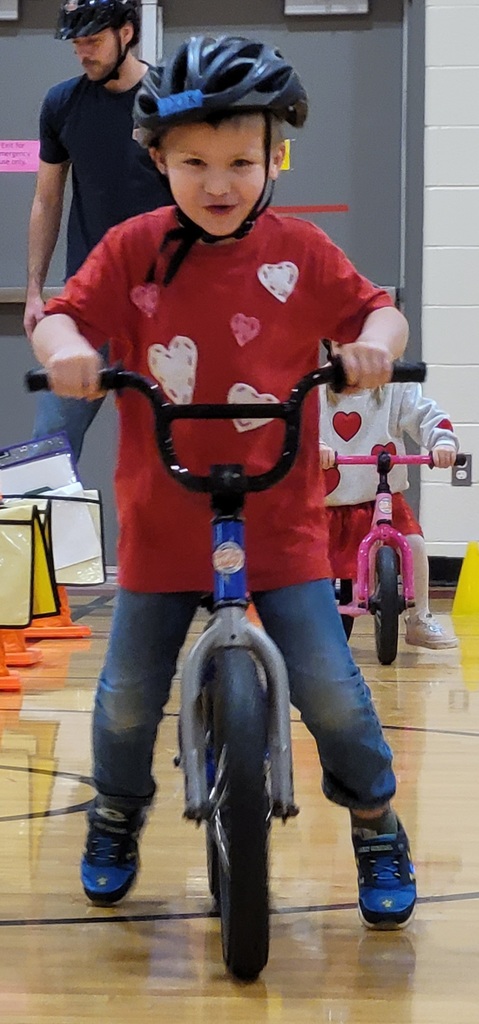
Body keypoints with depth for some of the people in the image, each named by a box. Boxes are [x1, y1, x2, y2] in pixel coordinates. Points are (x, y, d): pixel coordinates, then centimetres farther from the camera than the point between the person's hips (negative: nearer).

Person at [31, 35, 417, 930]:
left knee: (330, 688, -5)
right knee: (129, 695, 9)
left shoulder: (299, 251, -2)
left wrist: (376, 338, -21)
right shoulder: (134, 249, -3)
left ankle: (377, 827, 22)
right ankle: (116, 817, 39)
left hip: (280, 518, -1)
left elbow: (374, 310, 3)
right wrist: (65, 346, -27)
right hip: (162, 517, 1)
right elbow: (63, 314, -4)